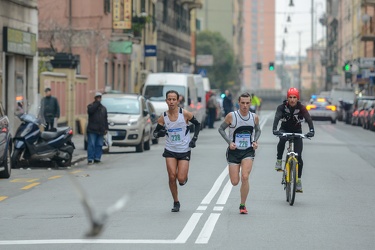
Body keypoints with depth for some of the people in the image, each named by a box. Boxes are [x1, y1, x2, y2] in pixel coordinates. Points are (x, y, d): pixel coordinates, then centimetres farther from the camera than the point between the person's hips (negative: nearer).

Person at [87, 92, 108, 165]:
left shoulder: (103, 108, 21)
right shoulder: (90, 106, 5)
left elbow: (105, 119, 20)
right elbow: (90, 110, -20)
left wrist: (106, 128, 10)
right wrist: (97, 103, -14)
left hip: (101, 130, 5)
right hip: (92, 130, -5)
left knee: (99, 145, 3)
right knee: (91, 144, -10)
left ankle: (97, 158, 7)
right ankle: (90, 159, -12)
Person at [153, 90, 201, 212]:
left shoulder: (185, 114, -10)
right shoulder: (163, 117, -4)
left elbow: (197, 124, 5)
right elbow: (155, 133, 4)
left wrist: (194, 139, -5)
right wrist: (160, 133, -20)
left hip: (184, 151, -2)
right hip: (170, 151, 2)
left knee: (181, 179, -9)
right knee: (172, 177, -8)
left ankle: (185, 177, 29)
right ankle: (176, 202, 9)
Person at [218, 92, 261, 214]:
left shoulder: (254, 117, -1)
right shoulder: (231, 116, -10)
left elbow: (258, 130, 17)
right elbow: (221, 129, 1)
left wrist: (255, 141, -1)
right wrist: (229, 142, -11)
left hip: (248, 151, 1)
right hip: (234, 151, 0)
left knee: (245, 177, -19)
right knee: (235, 182, -3)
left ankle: (243, 205, -4)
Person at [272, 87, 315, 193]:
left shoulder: (301, 108, -16)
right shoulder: (282, 107, -16)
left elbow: (308, 119, -29)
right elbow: (277, 118, -31)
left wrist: (311, 131, -48)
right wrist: (274, 130, -50)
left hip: (297, 132, 0)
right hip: (284, 130, 0)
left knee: (298, 156, -9)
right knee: (282, 139, -38)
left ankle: (298, 181, -1)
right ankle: (279, 161, -24)